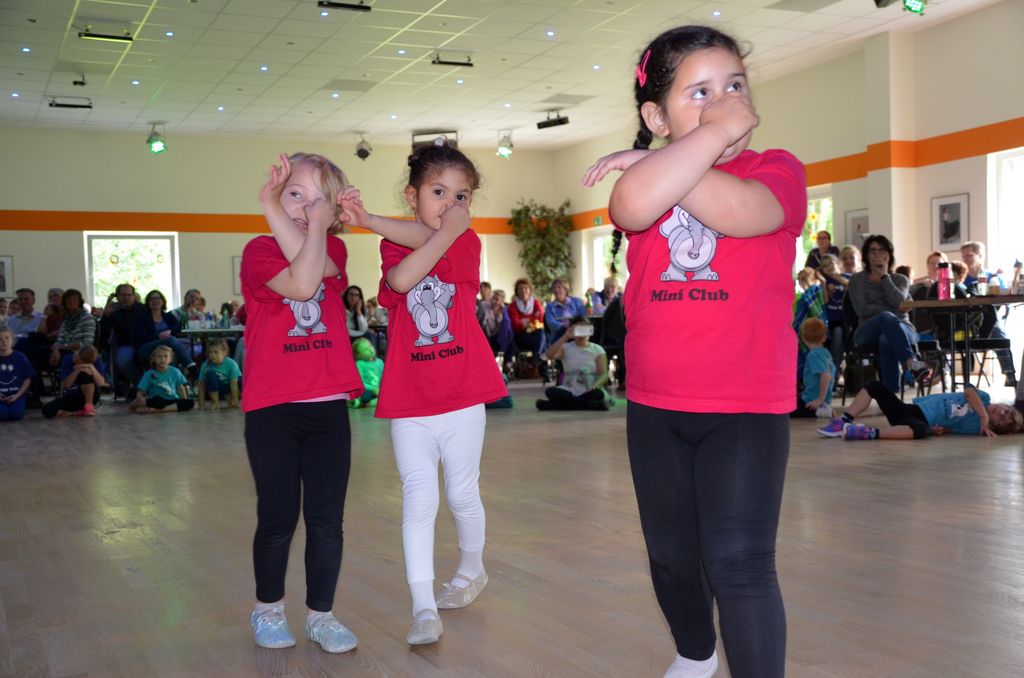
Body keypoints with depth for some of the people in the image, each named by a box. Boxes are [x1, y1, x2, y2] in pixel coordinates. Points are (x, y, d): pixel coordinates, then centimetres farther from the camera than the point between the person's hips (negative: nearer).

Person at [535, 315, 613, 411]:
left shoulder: (597, 349, 7)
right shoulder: (566, 348, 8)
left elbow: (604, 374, -3)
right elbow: (550, 355, -13)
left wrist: (596, 385, -26)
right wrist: (565, 337, -19)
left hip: (590, 392, -1)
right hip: (570, 391, 1)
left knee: (598, 394, -36)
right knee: (551, 392, -30)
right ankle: (592, 405, -32)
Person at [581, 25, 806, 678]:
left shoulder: (777, 169, 0)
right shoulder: (642, 179, 5)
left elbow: (735, 211, -25)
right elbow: (636, 206, -23)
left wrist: (652, 162, -15)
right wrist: (717, 132, -16)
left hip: (747, 407, -4)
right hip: (653, 404, 4)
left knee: (738, 564, -11)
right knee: (671, 555, 18)